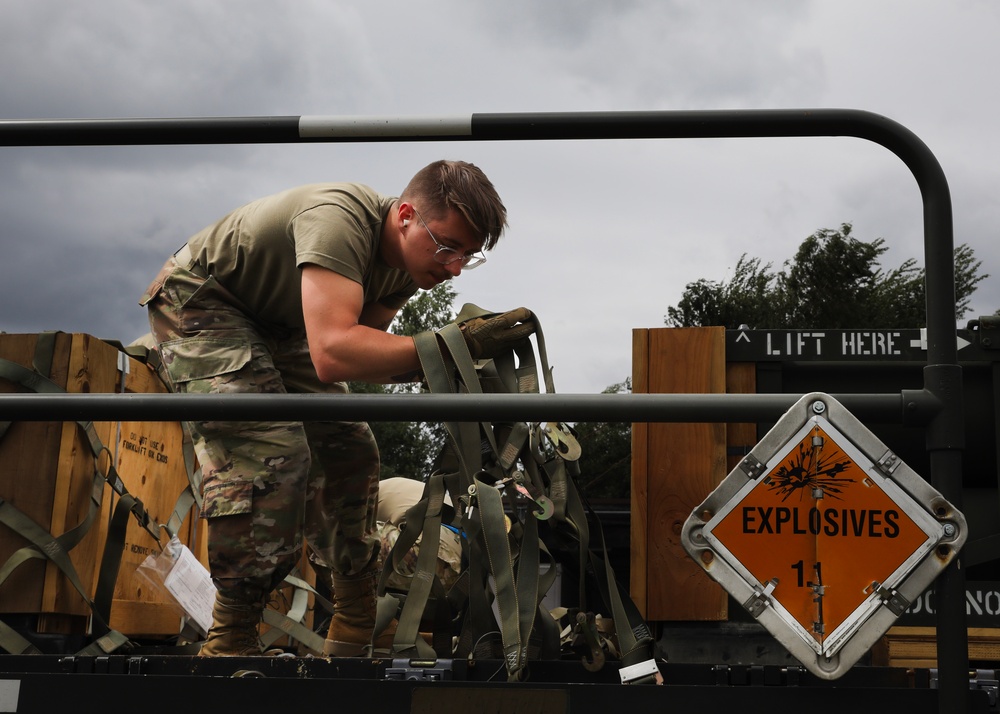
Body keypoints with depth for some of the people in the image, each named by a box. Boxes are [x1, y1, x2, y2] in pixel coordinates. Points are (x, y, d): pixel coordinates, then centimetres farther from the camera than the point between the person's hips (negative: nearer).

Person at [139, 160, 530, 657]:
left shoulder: (407, 265, -8)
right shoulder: (340, 217, -36)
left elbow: (362, 352, -7)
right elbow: (332, 355, -46)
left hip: (274, 323, 9)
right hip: (199, 302, -9)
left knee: (347, 450, 2)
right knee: (269, 453, -25)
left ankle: (356, 632, 13)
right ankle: (230, 642, -13)